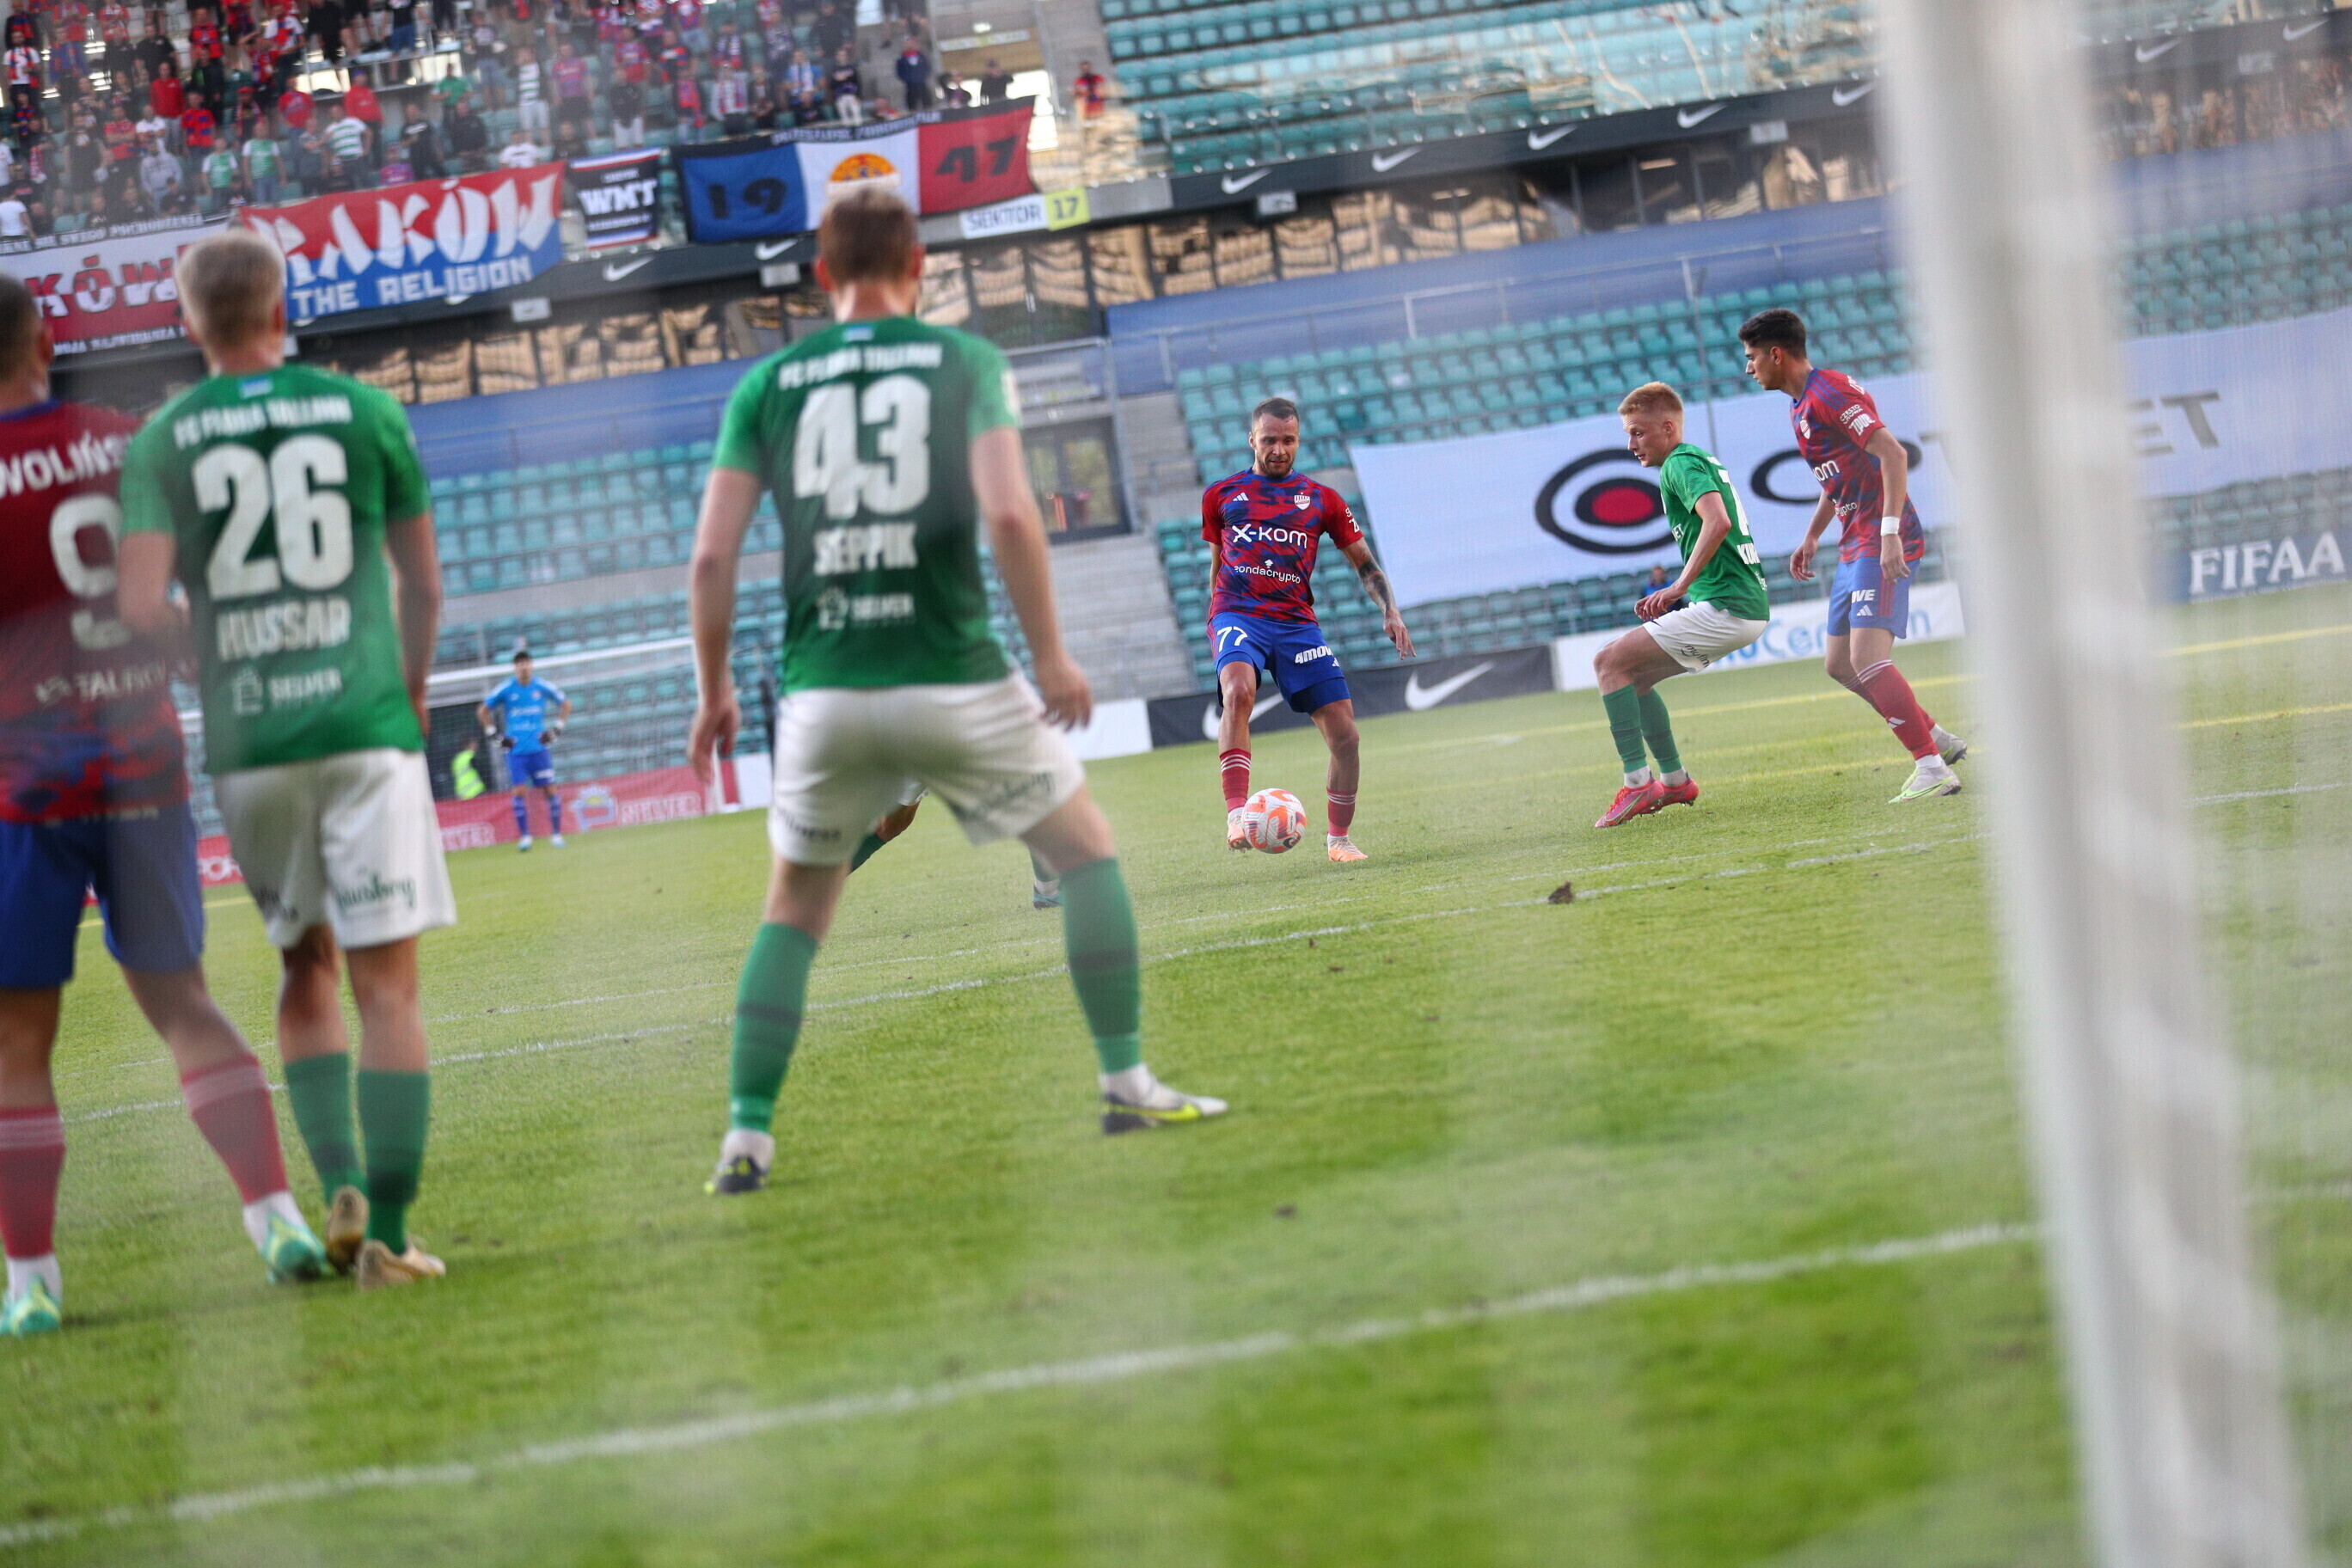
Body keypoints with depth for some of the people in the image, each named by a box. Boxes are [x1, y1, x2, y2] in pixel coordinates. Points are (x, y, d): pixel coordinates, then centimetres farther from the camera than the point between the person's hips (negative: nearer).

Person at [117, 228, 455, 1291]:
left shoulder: (162, 440, 2)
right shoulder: (361, 412, 2)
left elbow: (143, 610, -9)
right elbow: (422, 586, 11)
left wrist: (223, 648, 11)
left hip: (244, 744, 2)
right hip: (362, 727, -2)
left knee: (305, 967, 19)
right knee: (385, 980, 0)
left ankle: (339, 1181, 4)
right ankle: (387, 1233, -4)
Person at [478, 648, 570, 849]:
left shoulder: (542, 687, 3)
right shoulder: (506, 689, 0)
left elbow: (566, 704, 17)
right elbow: (482, 711, 10)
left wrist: (557, 728, 7)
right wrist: (495, 735, 4)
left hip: (538, 748, 1)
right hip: (515, 750, -1)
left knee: (550, 789, -3)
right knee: (520, 791, -9)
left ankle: (556, 833, 6)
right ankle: (524, 836, -3)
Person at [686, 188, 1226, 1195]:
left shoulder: (768, 384, 7)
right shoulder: (964, 362, 1)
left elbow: (712, 556, 1)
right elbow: (1009, 515, -13)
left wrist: (713, 691, 12)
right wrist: (1050, 654, -4)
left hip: (823, 691, 2)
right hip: (953, 679, -2)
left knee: (794, 912, 18)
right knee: (1085, 850, 16)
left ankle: (746, 1137, 11)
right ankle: (1128, 1084, 11)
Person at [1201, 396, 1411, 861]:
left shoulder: (1322, 500, 15)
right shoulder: (1221, 495, 15)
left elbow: (1364, 563, 18)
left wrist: (1390, 612, 3)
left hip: (1296, 622, 2)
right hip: (1238, 613, -2)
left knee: (1344, 733, -6)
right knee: (1238, 690, -35)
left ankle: (1339, 838, 13)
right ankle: (1236, 814, -40)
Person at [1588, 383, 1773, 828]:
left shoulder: (1681, 464, -9)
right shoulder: (1702, 461, 21)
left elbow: (1717, 522, -27)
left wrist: (1678, 587, -22)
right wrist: (1675, 597, 18)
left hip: (1726, 609, -10)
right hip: (1749, 606, 10)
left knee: (1611, 662, -10)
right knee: (1634, 674, 19)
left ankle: (1637, 784, -14)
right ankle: (1674, 782, 20)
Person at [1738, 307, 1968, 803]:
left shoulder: (1829, 394, -15)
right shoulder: (1802, 404, 17)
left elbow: (1893, 455, -23)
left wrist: (1889, 532, -29)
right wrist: (1812, 537, 27)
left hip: (1882, 544, -11)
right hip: (1855, 547, 11)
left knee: (1867, 659, -20)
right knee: (1839, 665, 12)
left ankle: (1933, 769, -20)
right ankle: (1937, 739, 20)